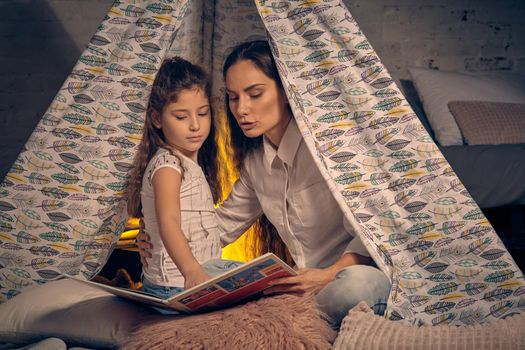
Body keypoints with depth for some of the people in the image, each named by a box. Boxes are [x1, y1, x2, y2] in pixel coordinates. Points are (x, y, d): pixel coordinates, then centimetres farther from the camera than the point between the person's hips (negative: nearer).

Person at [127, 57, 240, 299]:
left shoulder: (195, 164, 15)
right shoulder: (166, 164, -12)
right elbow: (168, 222, -28)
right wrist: (192, 270, -43)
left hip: (202, 274, 9)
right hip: (177, 286, -9)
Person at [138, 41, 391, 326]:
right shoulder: (255, 162, 10)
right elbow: (223, 223, 21)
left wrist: (330, 275, -31)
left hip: (362, 272, -5)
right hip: (308, 282, 6)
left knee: (355, 285, -41)